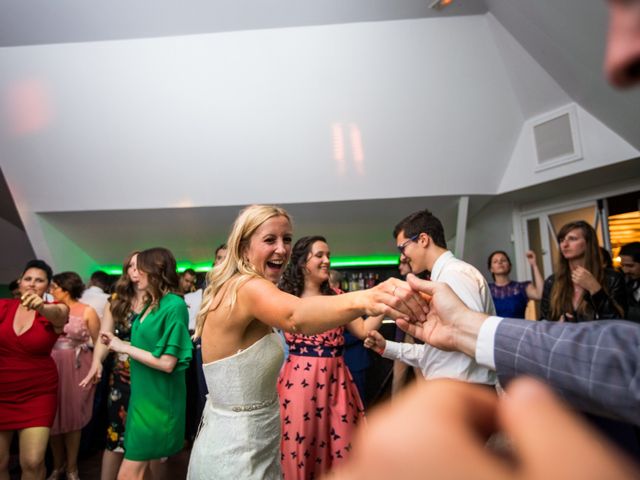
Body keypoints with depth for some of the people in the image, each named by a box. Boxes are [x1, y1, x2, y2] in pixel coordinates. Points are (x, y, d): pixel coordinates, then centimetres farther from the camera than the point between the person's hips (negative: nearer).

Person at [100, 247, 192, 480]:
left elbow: (167, 363, -21)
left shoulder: (174, 306, -18)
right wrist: (117, 342, 1)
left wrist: (124, 347, -13)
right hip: (143, 396, 8)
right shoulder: (150, 305, 8)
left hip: (157, 401, -8)